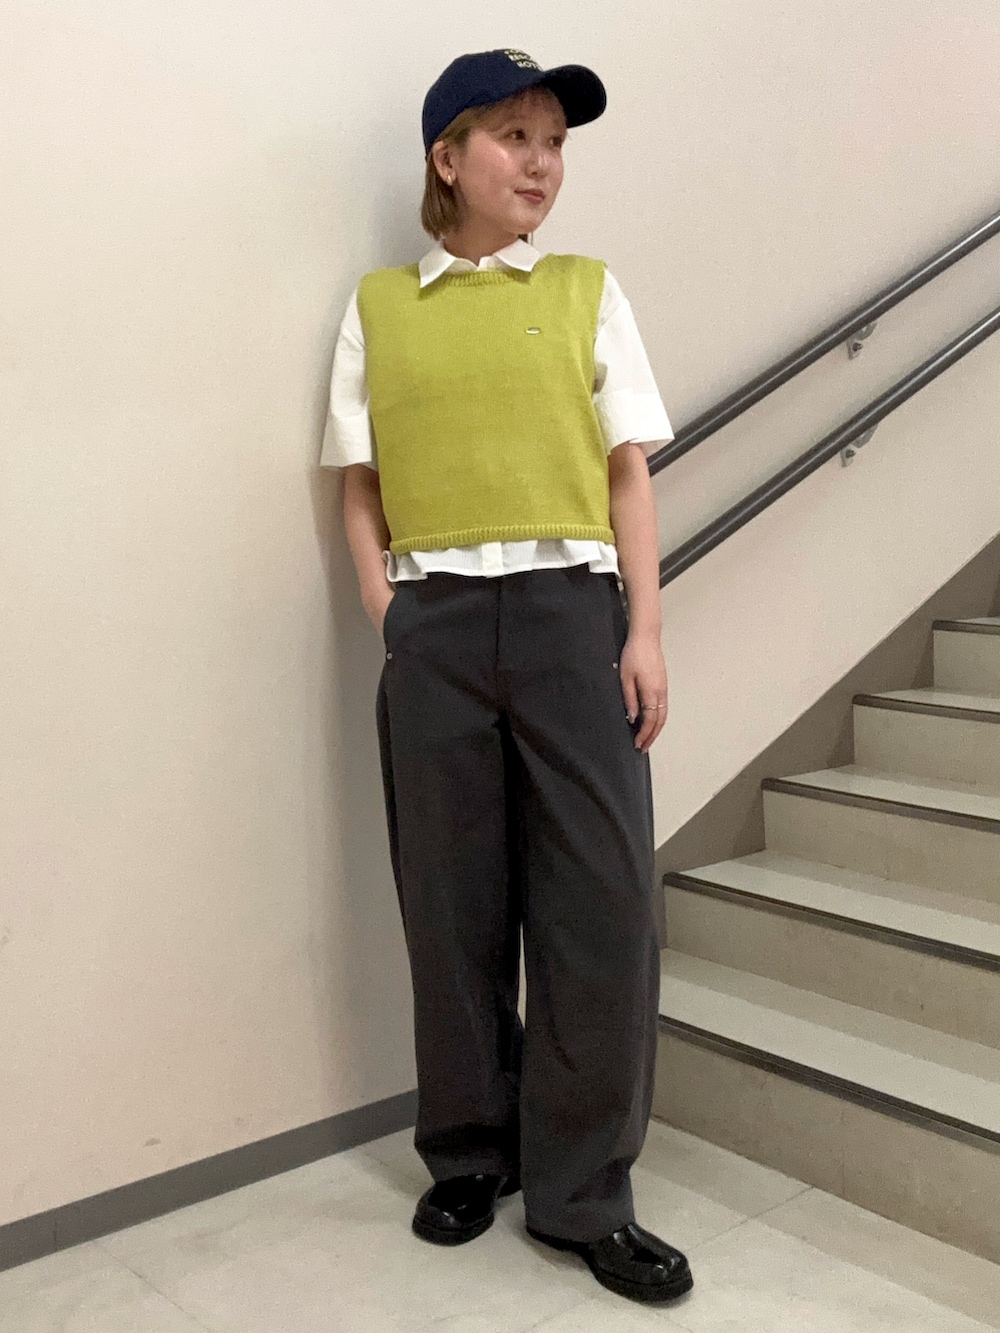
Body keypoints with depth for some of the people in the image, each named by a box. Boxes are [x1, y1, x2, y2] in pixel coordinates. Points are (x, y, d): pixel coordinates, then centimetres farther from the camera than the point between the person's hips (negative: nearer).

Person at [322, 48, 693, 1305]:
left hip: (573, 607, 0)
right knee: (452, 898, 7)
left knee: (600, 898, -2)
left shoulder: (589, 290, 12)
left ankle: (583, 1192, 13)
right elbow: (360, 486, 11)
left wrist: (645, 632, -1)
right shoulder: (377, 306, 11)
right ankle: (470, 1155, 26)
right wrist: (385, 610, -3)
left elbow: (628, 473, 7)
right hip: (434, 621, 1)